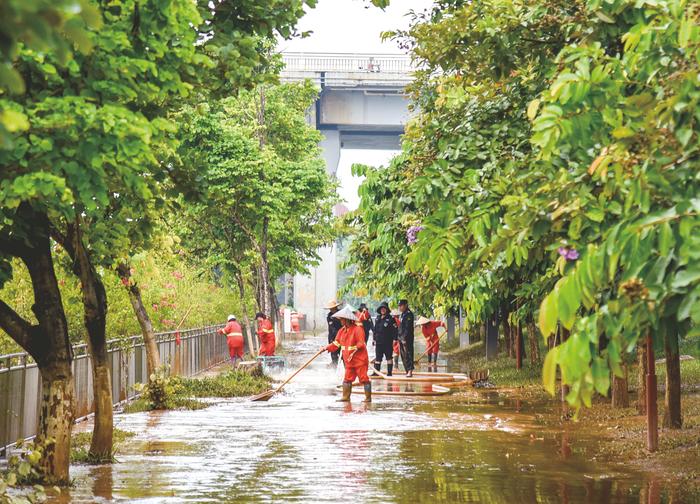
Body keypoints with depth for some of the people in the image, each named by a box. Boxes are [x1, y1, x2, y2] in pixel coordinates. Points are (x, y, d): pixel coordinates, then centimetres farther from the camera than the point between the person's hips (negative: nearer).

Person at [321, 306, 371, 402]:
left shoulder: (357, 329, -13)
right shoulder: (342, 330, 11)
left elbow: (361, 343, -18)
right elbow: (336, 344, 14)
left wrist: (355, 349, -29)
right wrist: (326, 348, 4)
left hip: (360, 360, -8)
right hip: (349, 361, 8)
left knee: (364, 378, -4)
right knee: (347, 379, 9)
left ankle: (368, 397, 2)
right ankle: (346, 397, 15)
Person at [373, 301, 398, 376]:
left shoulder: (390, 319, -5)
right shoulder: (378, 319, 13)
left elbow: (395, 330, -8)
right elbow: (375, 330, 20)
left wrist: (394, 339, -14)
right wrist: (374, 339, 16)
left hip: (388, 342, -6)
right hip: (378, 342, 6)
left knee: (388, 357, 1)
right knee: (378, 358, 8)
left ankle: (389, 372, 5)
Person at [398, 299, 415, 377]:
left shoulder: (409, 314, -12)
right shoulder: (402, 315, 18)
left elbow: (408, 328, -19)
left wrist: (405, 338, -22)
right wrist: (399, 338, 16)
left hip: (407, 339, -10)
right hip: (401, 338, 10)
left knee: (408, 355, -11)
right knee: (403, 356, 11)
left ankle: (410, 371, -13)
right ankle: (407, 371, 16)